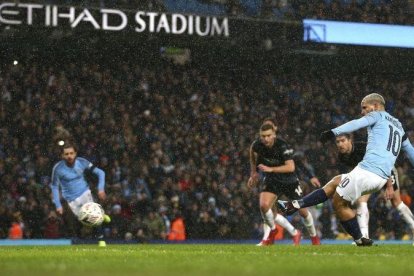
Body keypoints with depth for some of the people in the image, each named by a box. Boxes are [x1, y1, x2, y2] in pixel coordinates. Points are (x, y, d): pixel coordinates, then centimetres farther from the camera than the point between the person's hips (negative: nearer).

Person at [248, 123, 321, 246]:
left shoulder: (282, 146, -28)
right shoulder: (257, 145, -16)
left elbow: (290, 167, -33)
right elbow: (253, 154, 9)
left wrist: (270, 169, -39)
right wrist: (253, 173, 10)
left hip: (289, 180, -2)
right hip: (271, 180, 2)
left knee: (302, 210, 5)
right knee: (264, 205, -22)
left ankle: (314, 237, 30)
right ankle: (273, 231, 5)